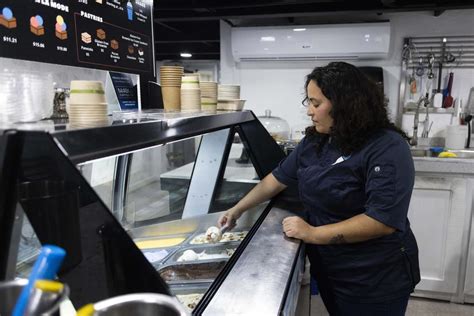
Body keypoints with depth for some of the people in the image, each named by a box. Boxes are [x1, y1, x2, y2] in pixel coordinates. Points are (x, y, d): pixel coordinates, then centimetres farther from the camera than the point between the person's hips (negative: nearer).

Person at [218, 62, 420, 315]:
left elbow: (383, 220, -28)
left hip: (375, 278, -5)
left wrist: (313, 234, -27)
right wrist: (238, 209, 9)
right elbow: (278, 178, 9)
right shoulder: (314, 141, -1)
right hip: (327, 267, 6)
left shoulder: (387, 148, -22)